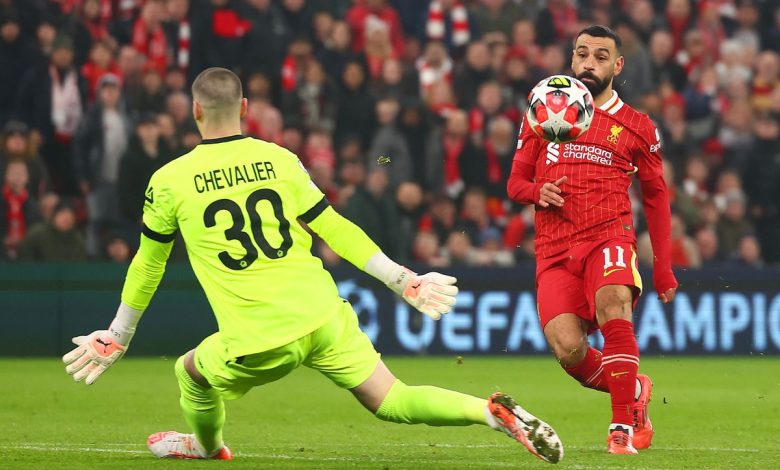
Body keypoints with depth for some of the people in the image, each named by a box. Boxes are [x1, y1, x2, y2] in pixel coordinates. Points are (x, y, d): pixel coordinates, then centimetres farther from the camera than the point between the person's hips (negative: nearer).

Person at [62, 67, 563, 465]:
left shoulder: (169, 181, 2)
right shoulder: (280, 159, 7)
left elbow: (147, 267, 13)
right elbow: (336, 230, 8)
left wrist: (119, 337, 27)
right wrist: (403, 280, 17)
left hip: (260, 341, -3)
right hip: (324, 316, 3)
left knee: (191, 372, 26)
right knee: (392, 402, 4)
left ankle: (207, 447, 51)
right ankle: (495, 412, -14)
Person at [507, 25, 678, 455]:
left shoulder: (637, 128, 11)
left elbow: (655, 198, 17)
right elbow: (516, 182, 18)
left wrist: (664, 271, 12)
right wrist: (537, 192, -7)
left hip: (610, 238, -1)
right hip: (555, 251, 2)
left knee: (612, 303, -36)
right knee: (567, 350, -20)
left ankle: (623, 424, -26)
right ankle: (634, 391, 12)